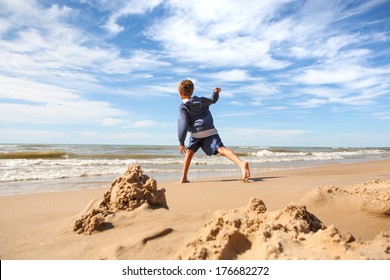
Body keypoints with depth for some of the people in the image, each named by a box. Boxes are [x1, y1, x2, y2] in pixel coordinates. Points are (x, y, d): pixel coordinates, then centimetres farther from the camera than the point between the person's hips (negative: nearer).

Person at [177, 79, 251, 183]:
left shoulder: (183, 107, 6)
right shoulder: (201, 100, 21)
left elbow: (183, 125, -3)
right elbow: (213, 100, 40)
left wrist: (181, 143, 0)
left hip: (196, 133, -3)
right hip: (211, 131, 3)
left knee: (190, 152, 19)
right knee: (221, 149, -15)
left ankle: (184, 178, 20)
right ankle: (241, 164, -41)